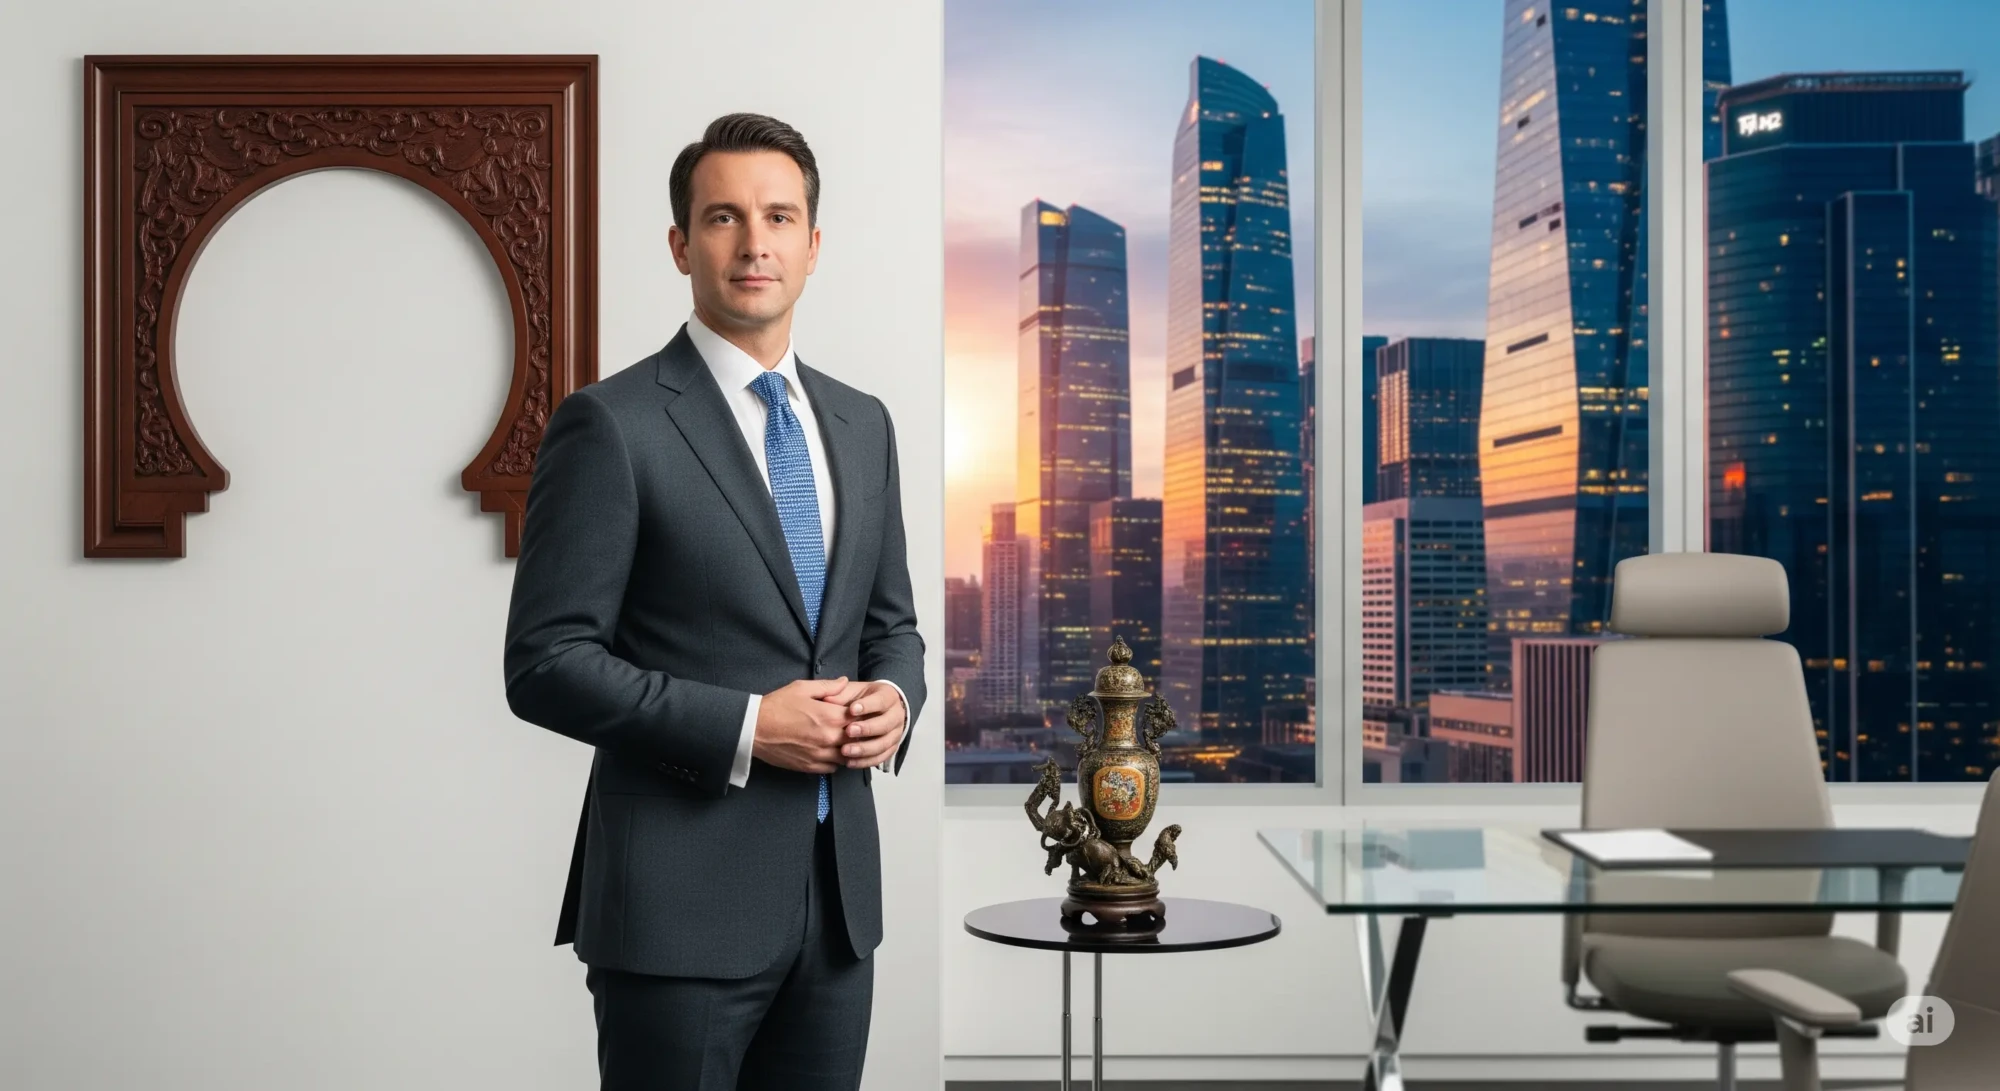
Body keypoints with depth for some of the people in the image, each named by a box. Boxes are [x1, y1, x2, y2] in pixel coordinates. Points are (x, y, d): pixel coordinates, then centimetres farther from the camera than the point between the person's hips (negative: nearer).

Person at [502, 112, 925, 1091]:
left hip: (839, 890, 6)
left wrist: (896, 698, -3)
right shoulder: (610, 425, -8)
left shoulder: (862, 423, 11)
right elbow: (545, 663, -11)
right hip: (680, 900, -6)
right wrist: (744, 726, -18)